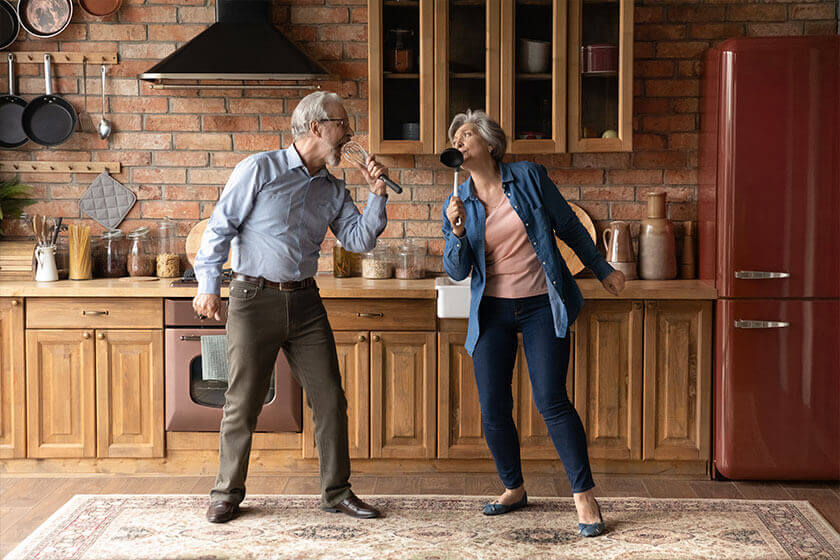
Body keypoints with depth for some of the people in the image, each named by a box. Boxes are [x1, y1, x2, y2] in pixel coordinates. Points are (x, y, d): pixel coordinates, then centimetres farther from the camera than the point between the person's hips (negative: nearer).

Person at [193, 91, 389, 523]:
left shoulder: (333, 190, 12)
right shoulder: (259, 169, -3)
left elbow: (359, 239, 6)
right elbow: (220, 227, -4)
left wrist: (376, 195, -4)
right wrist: (209, 284, -9)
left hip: (305, 302, 5)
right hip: (254, 298, -5)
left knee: (330, 398, 3)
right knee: (242, 402, 1)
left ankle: (336, 491, 17)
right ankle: (228, 492, 17)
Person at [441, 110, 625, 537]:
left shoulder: (529, 177, -1)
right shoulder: (457, 203, 5)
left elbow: (569, 227, 8)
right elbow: (456, 271, 1)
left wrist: (602, 270, 13)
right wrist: (457, 233, -17)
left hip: (542, 305, -3)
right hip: (492, 311, 3)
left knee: (551, 401, -12)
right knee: (493, 409, 1)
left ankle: (584, 495, -1)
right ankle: (514, 489, 23)